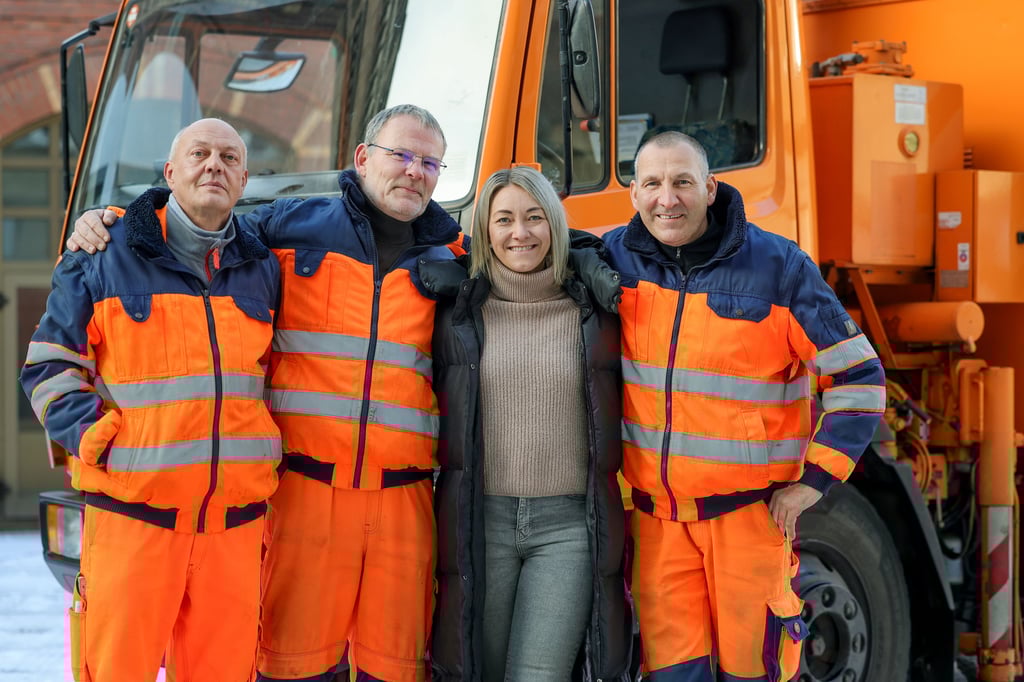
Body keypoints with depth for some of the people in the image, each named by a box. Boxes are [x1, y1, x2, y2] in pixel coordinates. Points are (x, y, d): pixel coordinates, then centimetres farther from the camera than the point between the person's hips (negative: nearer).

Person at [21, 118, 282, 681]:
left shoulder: (262, 270, 15)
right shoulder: (105, 258, 3)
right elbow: (49, 365, 5)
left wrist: (267, 454, 14)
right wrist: (90, 434, -9)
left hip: (236, 522, 3)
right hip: (132, 516, -3)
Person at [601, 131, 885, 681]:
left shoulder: (779, 267, -9)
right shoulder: (617, 259, -1)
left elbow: (859, 379, -5)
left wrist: (814, 480, -9)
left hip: (750, 507, -3)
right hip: (654, 509, 3)